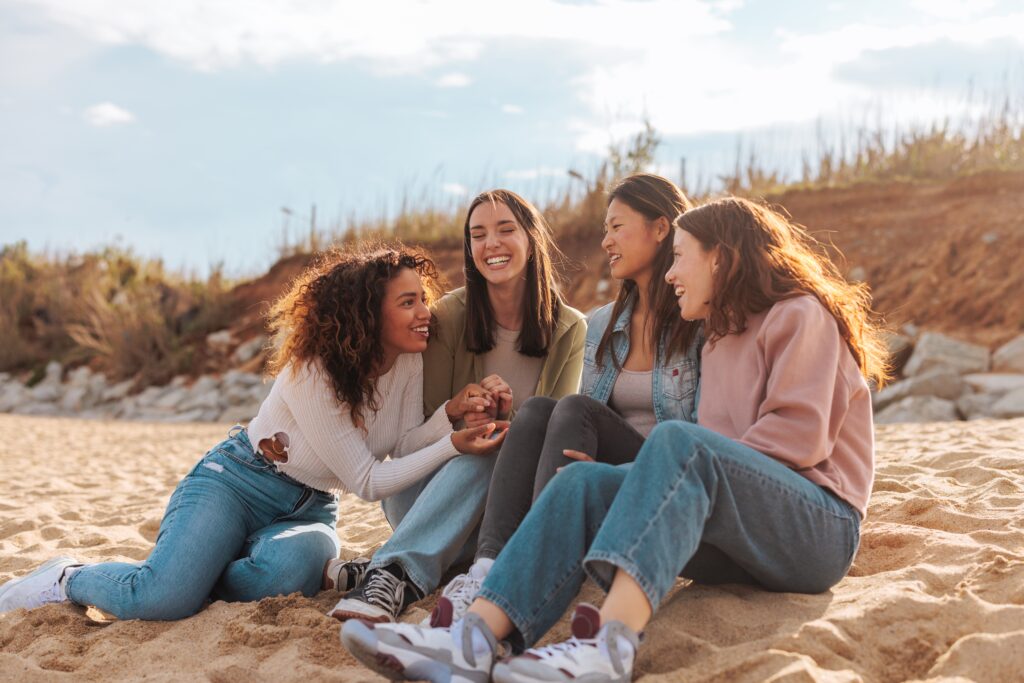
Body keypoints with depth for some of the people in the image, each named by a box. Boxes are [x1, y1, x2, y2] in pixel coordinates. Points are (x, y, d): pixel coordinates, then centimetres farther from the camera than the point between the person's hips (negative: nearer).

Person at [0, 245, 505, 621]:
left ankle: (189, 576, -3)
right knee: (161, 598, -29)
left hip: (310, 509, 5)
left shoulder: (410, 361, -3)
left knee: (291, 569, -34)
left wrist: (449, 415, -24)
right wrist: (452, 447, -29)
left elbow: (404, 448, -6)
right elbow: (367, 482, -20)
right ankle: (67, 580, 5)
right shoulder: (312, 372, -22)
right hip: (237, 484, -5)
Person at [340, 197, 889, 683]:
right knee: (583, 482, -14)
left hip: (819, 526, -7)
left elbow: (799, 436, -13)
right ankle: (475, 638, -35)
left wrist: (691, 474, -13)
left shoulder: (799, 315, 1)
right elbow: (713, 457, 16)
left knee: (678, 441, -33)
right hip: (740, 541, 7)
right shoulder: (719, 340, 26)